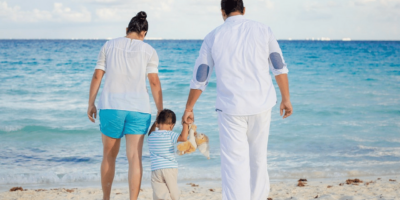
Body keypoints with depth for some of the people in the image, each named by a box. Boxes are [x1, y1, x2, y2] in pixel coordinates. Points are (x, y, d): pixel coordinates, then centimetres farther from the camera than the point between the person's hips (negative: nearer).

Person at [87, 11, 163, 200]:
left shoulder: (109, 46, 6)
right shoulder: (149, 50, 3)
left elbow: (97, 76, 3)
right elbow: (154, 83, -3)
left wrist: (91, 104, 9)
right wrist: (161, 112, 0)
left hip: (111, 106, 1)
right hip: (138, 108, -1)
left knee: (109, 155, 16)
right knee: (135, 158, -2)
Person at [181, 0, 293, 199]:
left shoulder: (213, 37, 2)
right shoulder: (262, 30, 3)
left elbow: (199, 79, 7)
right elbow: (279, 67, 5)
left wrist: (189, 108, 17)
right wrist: (286, 98, 15)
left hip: (231, 108, -2)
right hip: (261, 105, 2)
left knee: (234, 163, -1)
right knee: (257, 158, 17)